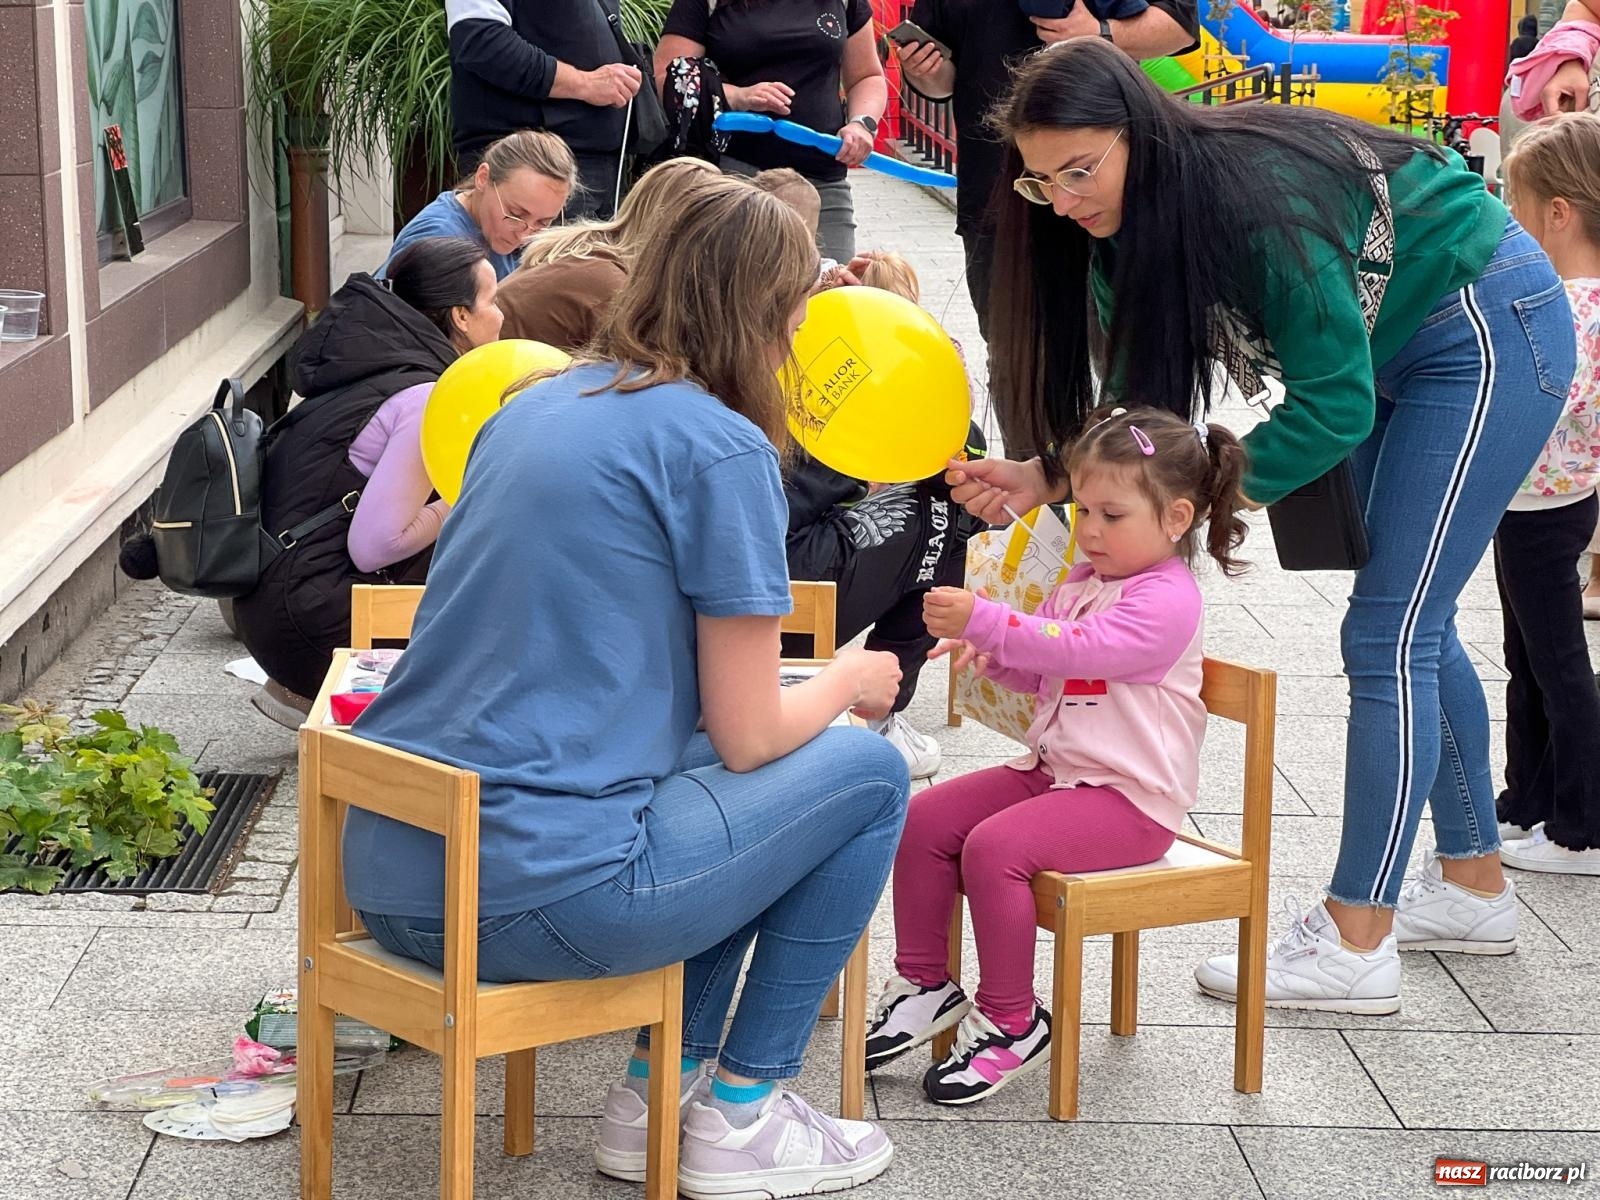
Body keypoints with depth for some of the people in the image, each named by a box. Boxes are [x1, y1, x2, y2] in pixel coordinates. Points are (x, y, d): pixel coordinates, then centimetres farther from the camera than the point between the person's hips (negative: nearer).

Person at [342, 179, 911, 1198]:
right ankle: (741, 1116, 16)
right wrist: (849, 681, 16)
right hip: (531, 898, -8)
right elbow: (748, 736, -5)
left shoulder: (536, 405, 15)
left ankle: (663, 1086, 24)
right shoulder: (723, 449, -8)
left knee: (721, 777, 28)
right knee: (867, 773, 12)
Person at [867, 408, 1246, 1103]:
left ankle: (1010, 1023, -13)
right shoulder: (1082, 581, 14)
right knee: (925, 819, -4)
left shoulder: (1167, 600, -15)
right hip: (1054, 771, 10)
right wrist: (988, 651, -2)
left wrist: (985, 620, -35)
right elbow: (1036, 673, 20)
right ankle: (924, 985, 8)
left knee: (993, 848, -28)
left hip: (1130, 799, -10)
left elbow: (1077, 650, -29)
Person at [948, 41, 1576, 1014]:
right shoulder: (1131, 223, -8)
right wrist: (1047, 478, -21)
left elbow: (1334, 405, -30)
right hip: (1396, 348, 9)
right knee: (1411, 625, 15)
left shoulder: (1257, 196, -34)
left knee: (1388, 634, -10)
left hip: (1489, 329, -9)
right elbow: (1144, 409, -5)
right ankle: (1475, 887, 29)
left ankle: (1356, 947, -5)